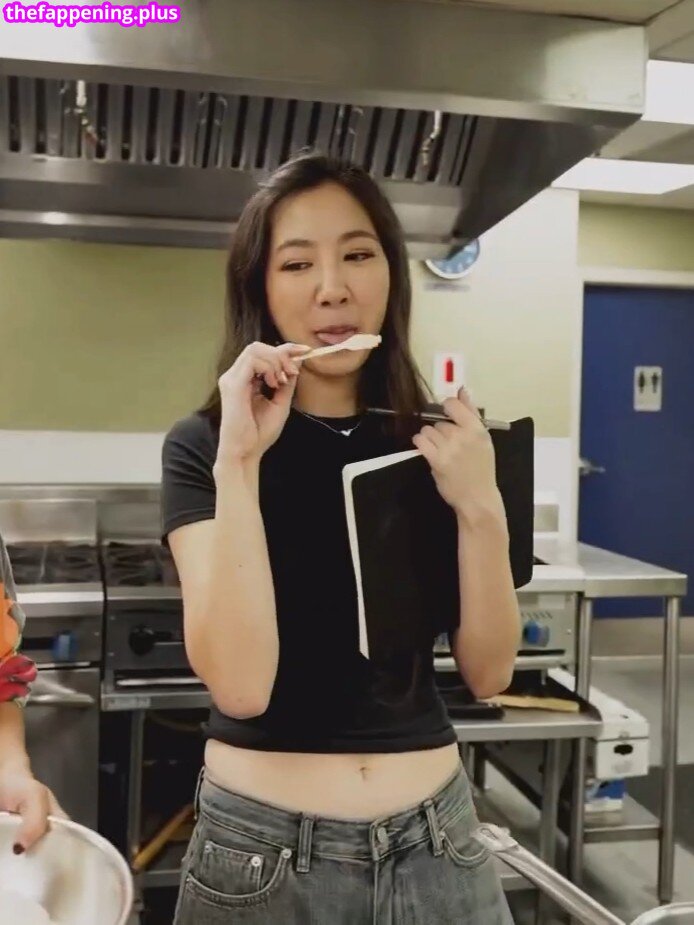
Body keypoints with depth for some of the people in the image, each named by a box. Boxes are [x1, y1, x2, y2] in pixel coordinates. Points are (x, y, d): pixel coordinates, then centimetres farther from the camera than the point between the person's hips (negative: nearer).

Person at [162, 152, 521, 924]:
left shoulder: (438, 441, -1)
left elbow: (487, 672, -3)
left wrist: (480, 507, -17)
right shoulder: (202, 445, -10)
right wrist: (240, 463, -25)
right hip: (262, 845, -2)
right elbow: (239, 686, -20)